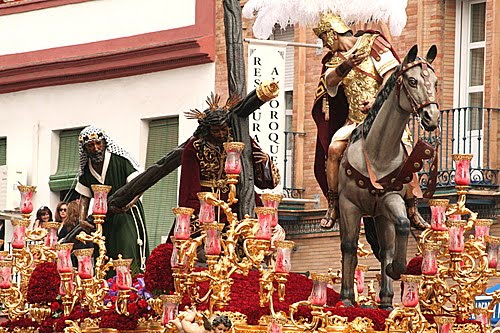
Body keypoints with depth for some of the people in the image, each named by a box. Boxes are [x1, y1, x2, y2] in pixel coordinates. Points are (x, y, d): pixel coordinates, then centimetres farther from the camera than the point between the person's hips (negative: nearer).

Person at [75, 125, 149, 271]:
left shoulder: (121, 159, -12)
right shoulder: (86, 169, 5)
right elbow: (85, 196, 14)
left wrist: (127, 205, -30)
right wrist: (82, 219, -3)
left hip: (127, 214, -5)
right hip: (103, 218, 5)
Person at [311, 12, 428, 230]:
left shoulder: (373, 44, 0)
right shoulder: (335, 59, 12)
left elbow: (390, 75, -9)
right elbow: (329, 81, -10)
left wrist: (378, 100, -25)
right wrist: (345, 66, -31)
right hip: (354, 120, 4)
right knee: (333, 149, -21)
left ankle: (412, 210, -13)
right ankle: (333, 206, -12)